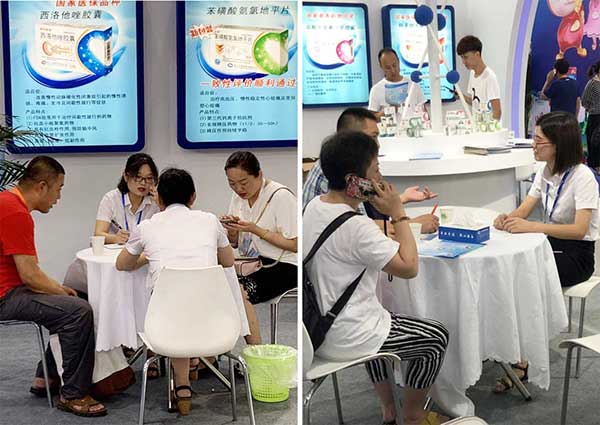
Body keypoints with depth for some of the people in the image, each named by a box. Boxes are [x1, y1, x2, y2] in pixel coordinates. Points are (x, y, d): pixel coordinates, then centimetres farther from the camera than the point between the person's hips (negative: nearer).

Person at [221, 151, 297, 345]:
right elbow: (235, 243, 18)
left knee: (238, 291, -31)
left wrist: (255, 229, -19)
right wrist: (231, 230, -5)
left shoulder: (281, 196, -13)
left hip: (282, 266, -7)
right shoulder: (238, 196, 9)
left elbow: (295, 245, -14)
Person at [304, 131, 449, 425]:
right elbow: (409, 267, -20)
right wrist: (398, 213, -15)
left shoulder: (313, 206, -1)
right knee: (437, 338, 9)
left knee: (376, 321, 37)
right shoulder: (355, 227, -28)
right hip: (344, 341, -8)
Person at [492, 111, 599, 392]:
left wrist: (531, 227, -40)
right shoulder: (545, 172, 6)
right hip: (549, 244, 7)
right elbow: (523, 211, 1)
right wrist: (507, 218, -23)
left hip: (576, 255, -7)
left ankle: (523, 360, -14)